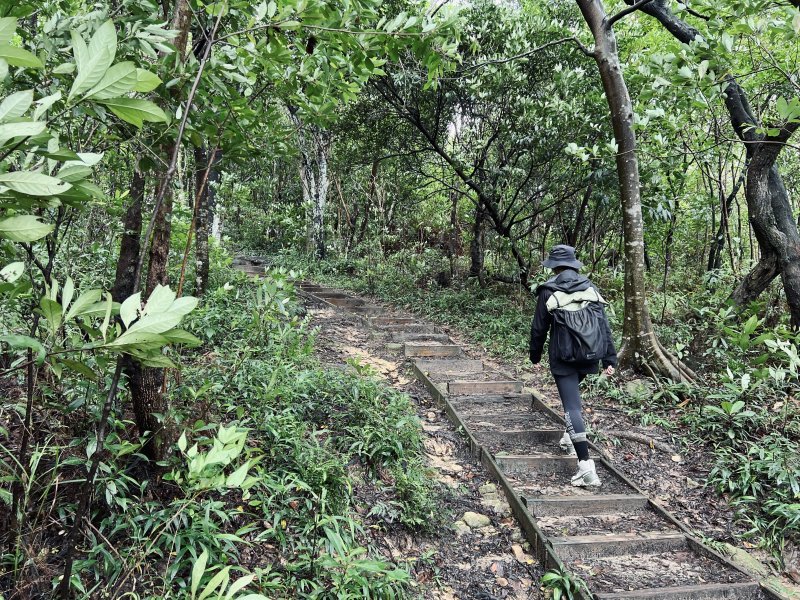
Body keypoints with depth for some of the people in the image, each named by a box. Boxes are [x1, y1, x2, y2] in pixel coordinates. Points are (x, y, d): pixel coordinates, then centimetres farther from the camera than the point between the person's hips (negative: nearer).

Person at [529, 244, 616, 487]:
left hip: (563, 358, -4)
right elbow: (604, 325, 4)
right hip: (589, 356, 5)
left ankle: (585, 465, -13)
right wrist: (609, 359, 8)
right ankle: (570, 437, 37)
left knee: (572, 406, -5)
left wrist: (535, 355, 14)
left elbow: (539, 328, -1)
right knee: (571, 394, 30)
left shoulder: (549, 291, -6)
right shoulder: (591, 289, 4)